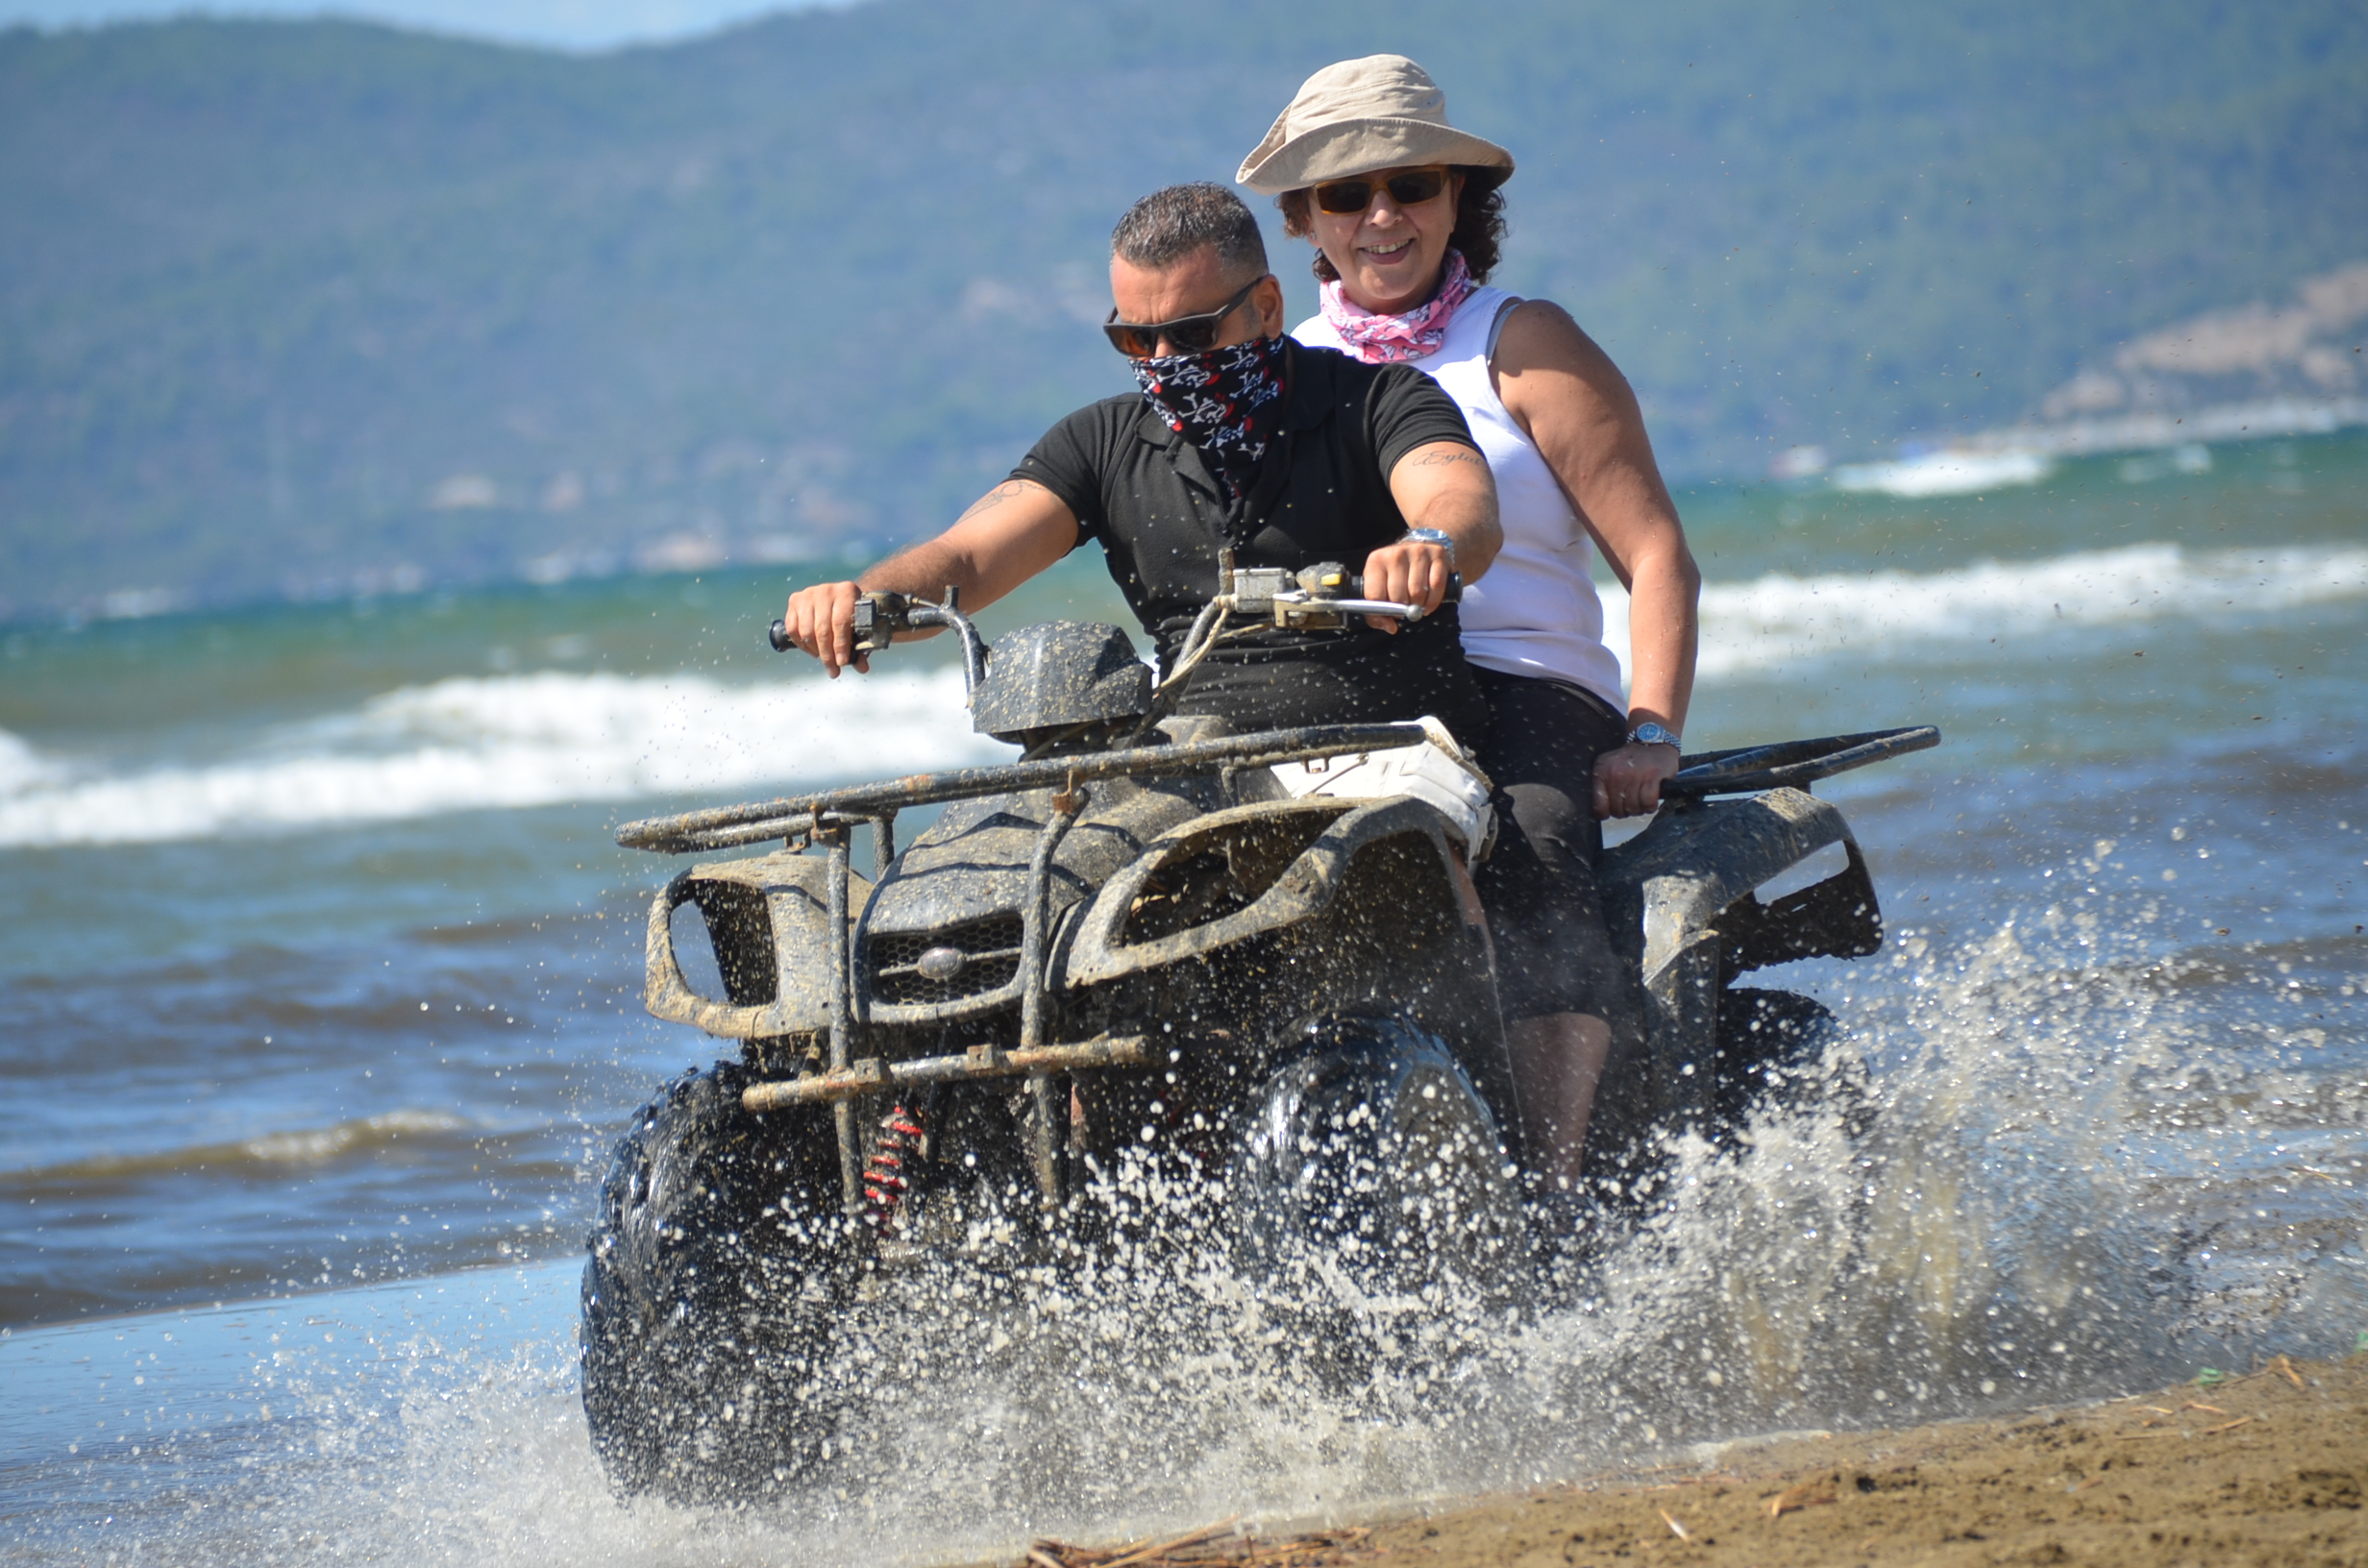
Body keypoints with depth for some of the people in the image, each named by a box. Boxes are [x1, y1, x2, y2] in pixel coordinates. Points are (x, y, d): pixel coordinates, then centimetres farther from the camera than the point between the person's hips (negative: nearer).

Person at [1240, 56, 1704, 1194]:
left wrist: (1650, 735, -10)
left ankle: (1553, 1189, -49)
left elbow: (1656, 556, 5)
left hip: (1525, 695, -3)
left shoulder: (1521, 349, 11)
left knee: (1528, 862, -37)